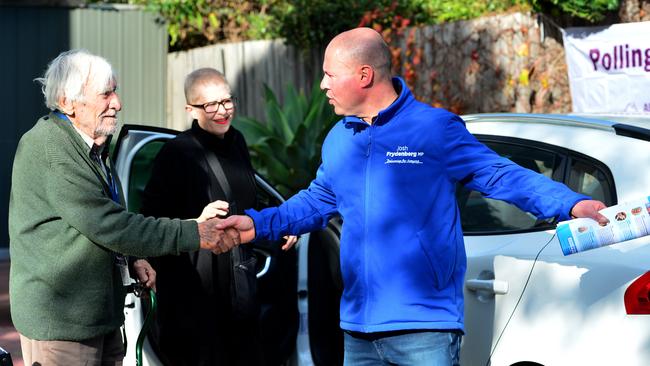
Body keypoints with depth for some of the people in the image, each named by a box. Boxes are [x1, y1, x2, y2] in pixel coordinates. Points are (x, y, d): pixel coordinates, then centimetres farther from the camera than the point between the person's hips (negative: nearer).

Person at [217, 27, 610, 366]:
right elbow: (316, 202, 27)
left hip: (425, 328, -6)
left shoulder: (435, 128, -6)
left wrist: (571, 203, -19)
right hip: (359, 327, 6)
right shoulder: (338, 140, 13)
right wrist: (259, 223, 18)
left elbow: (501, 175, -7)